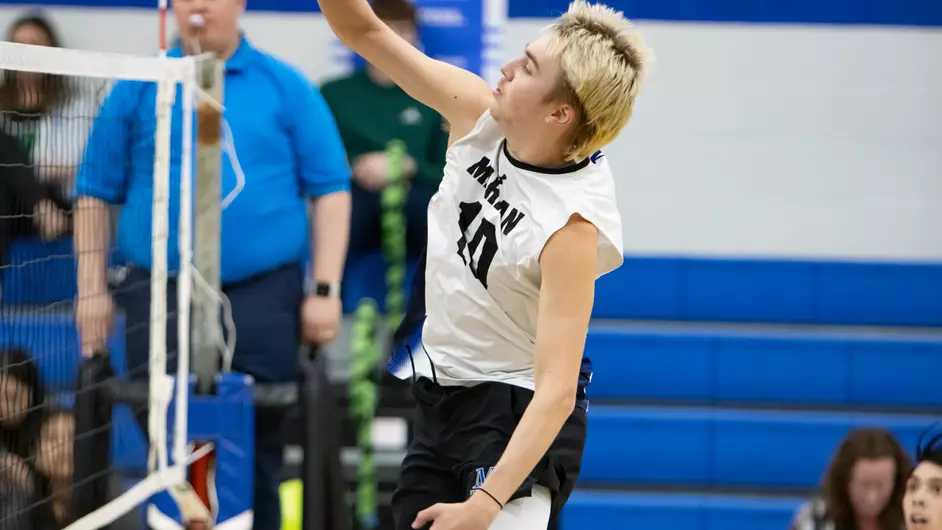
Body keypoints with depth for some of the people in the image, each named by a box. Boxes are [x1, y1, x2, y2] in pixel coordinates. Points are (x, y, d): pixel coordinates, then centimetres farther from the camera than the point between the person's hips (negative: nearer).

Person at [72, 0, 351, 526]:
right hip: (159, 298, 1)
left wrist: (324, 290, -4)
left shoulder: (286, 87, 4)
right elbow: (96, 192, 10)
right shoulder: (138, 88, 7)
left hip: (263, 297, -1)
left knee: (257, 453, 2)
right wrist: (92, 289, 4)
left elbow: (331, 190, 3)